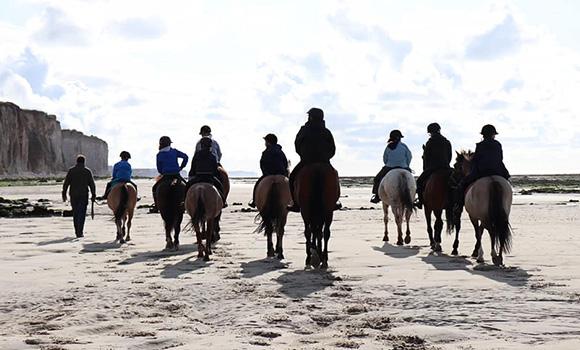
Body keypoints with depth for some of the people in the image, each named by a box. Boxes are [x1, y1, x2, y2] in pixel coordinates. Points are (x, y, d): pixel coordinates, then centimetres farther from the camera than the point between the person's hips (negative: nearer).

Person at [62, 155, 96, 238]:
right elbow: (92, 184, -1)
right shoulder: (87, 171, 1)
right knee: (81, 214, -1)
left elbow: (66, 183, 2)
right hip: (83, 195, -2)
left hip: (73, 195, 2)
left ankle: (77, 231, 19)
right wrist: (93, 195, 4)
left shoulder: (71, 170, 3)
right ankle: (80, 232, -11)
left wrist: (64, 194, 7)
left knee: (75, 213, 14)